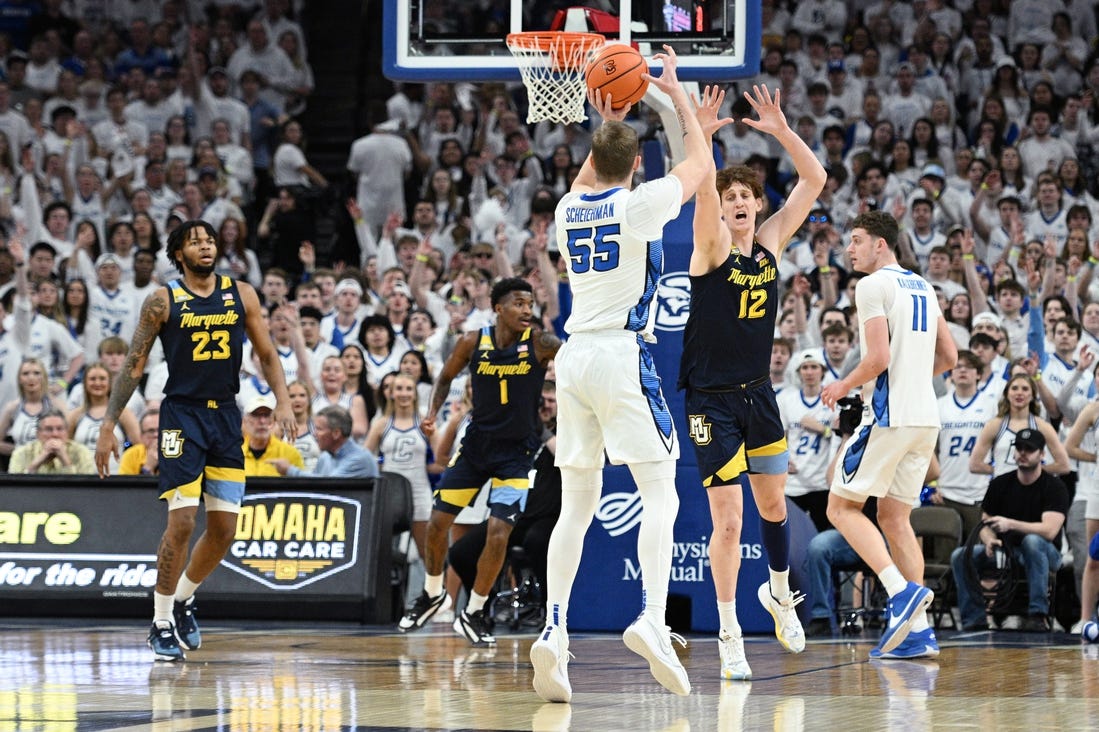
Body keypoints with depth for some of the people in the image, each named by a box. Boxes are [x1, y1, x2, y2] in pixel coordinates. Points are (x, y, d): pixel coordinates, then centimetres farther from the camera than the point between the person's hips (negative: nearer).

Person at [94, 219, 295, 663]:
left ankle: (183, 598, 28)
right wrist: (108, 426, -6)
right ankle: (161, 623, 1)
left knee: (224, 528, 3)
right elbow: (134, 365, -1)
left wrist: (283, 401, -7)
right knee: (182, 521, -12)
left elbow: (267, 354, 10)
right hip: (182, 414, -4)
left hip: (226, 416, 4)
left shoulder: (241, 295, 6)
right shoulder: (163, 301, -3)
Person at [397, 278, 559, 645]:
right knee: (437, 522, 5)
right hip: (476, 443, 3)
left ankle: (473, 613, 7)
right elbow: (446, 377, 8)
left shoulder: (539, 343, -14)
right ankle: (432, 594, 32)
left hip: (517, 450, -3)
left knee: (498, 533, -13)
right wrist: (433, 413, -7)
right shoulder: (473, 343, -8)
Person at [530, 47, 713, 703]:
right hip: (624, 355, -5)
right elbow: (700, 165, 12)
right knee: (660, 494, -5)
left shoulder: (568, 210, 10)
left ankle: (554, 629, -5)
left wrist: (607, 126, 41)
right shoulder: (640, 205, -5)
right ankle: (652, 618, -25)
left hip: (575, 356, 5)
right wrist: (676, 93, 21)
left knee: (577, 505, 9)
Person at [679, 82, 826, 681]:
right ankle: (729, 636, 2)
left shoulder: (771, 243, 3)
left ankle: (779, 592, 44)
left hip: (758, 394, 5)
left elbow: (815, 180, 3)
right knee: (727, 520, -8)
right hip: (712, 401, -5)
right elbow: (704, 186, -29)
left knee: (773, 502, 18)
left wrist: (781, 130, -4)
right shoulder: (712, 248, -11)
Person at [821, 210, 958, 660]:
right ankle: (918, 629, 6)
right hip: (925, 417, 8)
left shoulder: (873, 286, -9)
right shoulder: (922, 287, 17)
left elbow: (878, 358, -18)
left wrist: (844, 387, -2)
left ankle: (901, 590, -17)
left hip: (889, 416, -8)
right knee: (894, 517, 12)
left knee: (842, 507, 0)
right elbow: (948, 357, 19)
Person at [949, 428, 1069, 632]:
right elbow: (985, 524, 7)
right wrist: (989, 541, -18)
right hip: (1004, 550, 4)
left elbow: (1049, 530, -22)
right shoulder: (1000, 484, 5)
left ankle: (1038, 614, -36)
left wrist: (1010, 524, -32)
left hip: (1043, 554, -4)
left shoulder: (1054, 487, -9)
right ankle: (974, 619, -16)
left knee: (1032, 541, -40)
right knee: (959, 556, -17)